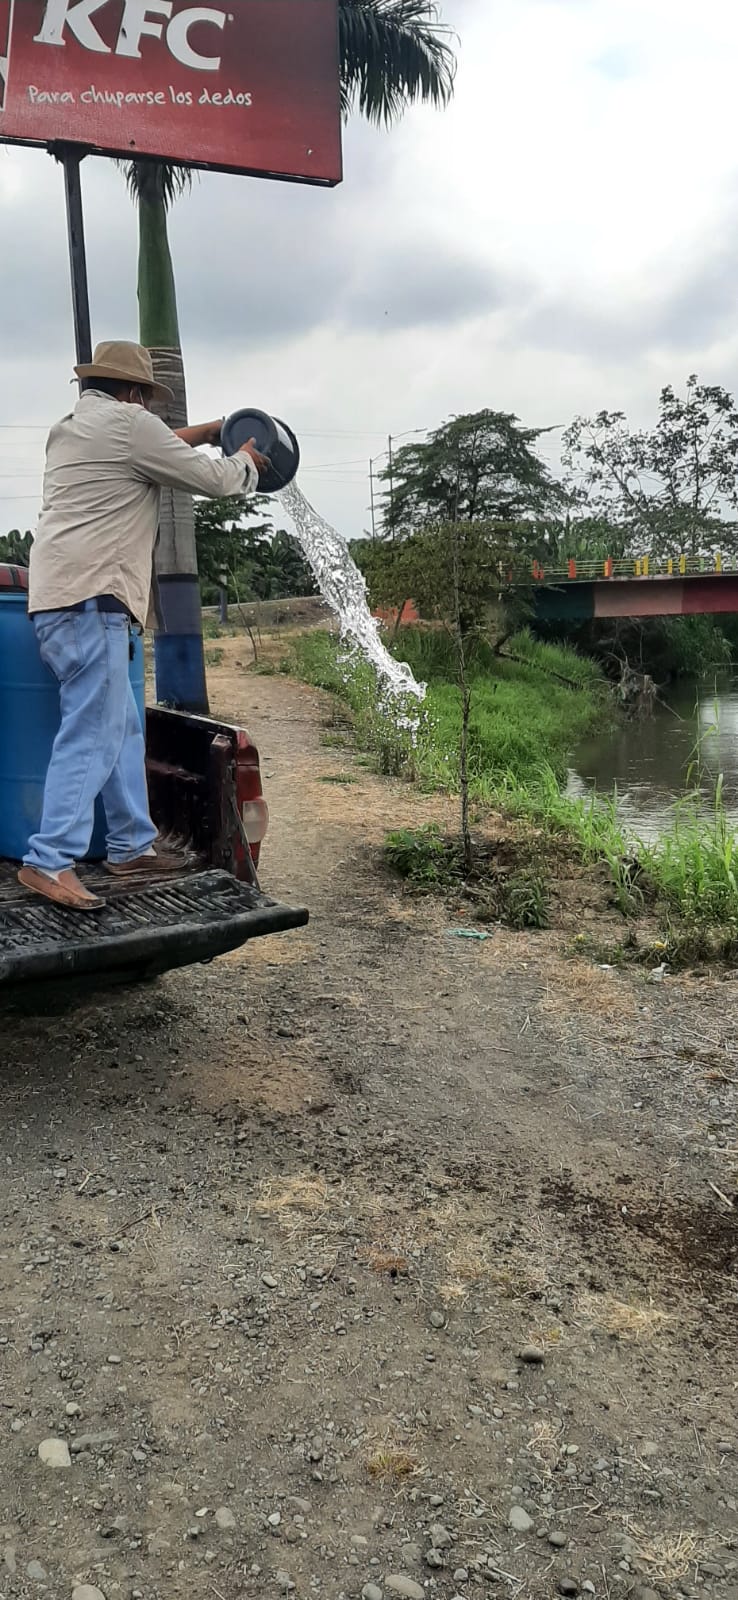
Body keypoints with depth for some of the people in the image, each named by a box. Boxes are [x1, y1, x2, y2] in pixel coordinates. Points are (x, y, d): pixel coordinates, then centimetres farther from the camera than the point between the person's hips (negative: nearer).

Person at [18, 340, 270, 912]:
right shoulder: (125, 422, -3)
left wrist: (212, 431, 38)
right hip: (90, 597, -10)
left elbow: (157, 448, 38)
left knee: (123, 725, 14)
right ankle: (50, 861, -17)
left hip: (63, 598, 10)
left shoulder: (72, 428, 24)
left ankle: (132, 845, 19)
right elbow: (210, 478, 2)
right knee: (93, 731, -13)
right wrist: (245, 462, 21)